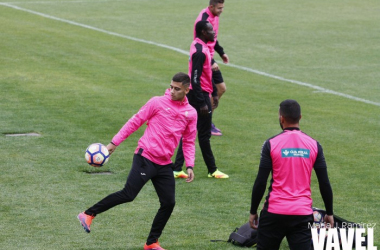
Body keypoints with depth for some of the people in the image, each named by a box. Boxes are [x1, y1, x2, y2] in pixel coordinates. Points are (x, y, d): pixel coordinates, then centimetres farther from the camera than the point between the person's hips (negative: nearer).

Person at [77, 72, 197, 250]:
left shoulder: (191, 113, 8)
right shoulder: (158, 103, -4)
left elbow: (189, 142, 16)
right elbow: (135, 122, 0)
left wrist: (190, 166, 5)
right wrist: (115, 142, -2)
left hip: (164, 165, 5)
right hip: (145, 157, -5)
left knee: (169, 203, -1)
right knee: (128, 194, -13)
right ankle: (88, 215, 0)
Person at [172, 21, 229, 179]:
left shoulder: (201, 47, 12)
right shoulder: (199, 52, -20)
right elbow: (195, 79, -23)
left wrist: (213, 93, 24)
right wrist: (202, 103, -23)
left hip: (194, 94, 10)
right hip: (200, 94, -10)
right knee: (204, 135, 0)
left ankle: (177, 169, 11)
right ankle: (212, 170, 9)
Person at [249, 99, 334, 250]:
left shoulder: (271, 144, -6)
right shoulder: (314, 145, 2)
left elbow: (260, 183, -6)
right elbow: (325, 184, 4)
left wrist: (253, 212, 5)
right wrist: (329, 213, 15)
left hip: (274, 212, -2)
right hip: (303, 213, 2)